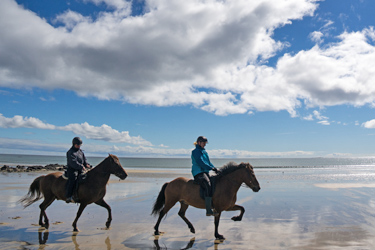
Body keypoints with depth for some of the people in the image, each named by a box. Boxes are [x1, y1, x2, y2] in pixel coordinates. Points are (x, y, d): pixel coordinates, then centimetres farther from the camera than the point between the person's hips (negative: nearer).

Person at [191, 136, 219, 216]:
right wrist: (212, 168, -16)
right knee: (208, 186, -28)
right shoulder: (196, 151, -5)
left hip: (206, 172, 10)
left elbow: (209, 163, 20)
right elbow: (201, 163, -15)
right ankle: (208, 211, -32)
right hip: (198, 173, -10)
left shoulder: (204, 151, 22)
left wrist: (215, 169, 5)